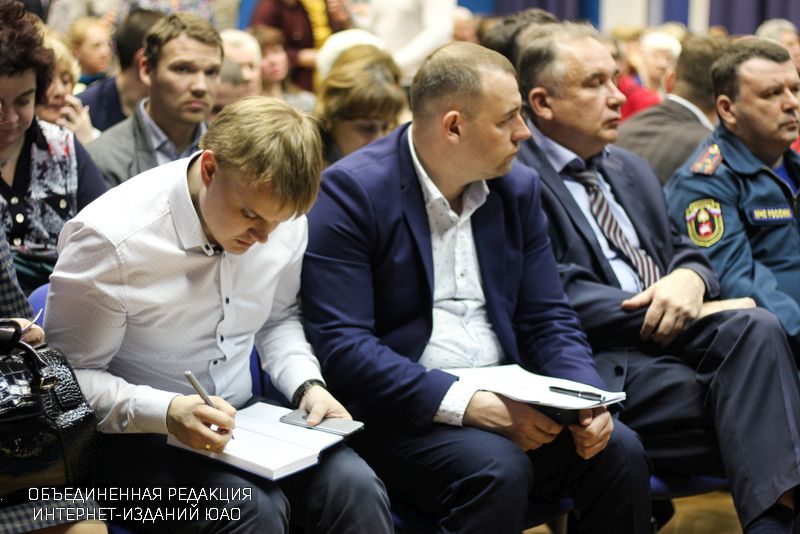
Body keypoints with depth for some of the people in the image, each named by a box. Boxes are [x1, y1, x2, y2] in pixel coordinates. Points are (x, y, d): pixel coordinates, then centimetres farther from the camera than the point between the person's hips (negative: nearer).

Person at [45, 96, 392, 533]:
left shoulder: (282, 219, -4)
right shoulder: (111, 239, -21)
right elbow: (70, 375, -14)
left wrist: (307, 384, -4)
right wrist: (167, 412, -30)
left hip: (240, 418, 4)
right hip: (135, 437, -4)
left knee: (355, 488, -23)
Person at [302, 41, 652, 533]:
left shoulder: (518, 188, 9)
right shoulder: (351, 192, -11)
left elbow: (549, 320, 10)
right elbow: (340, 345, -18)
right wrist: (468, 404, -25)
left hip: (507, 398, 6)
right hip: (404, 412, -5)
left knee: (620, 451, -17)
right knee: (497, 470, -32)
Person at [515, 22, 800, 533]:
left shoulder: (633, 170, 23)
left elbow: (688, 255, 22)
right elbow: (563, 297, -14)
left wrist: (689, 280, -6)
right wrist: (696, 318, -12)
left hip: (669, 338, 7)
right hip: (601, 363, -7)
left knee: (757, 328, -26)